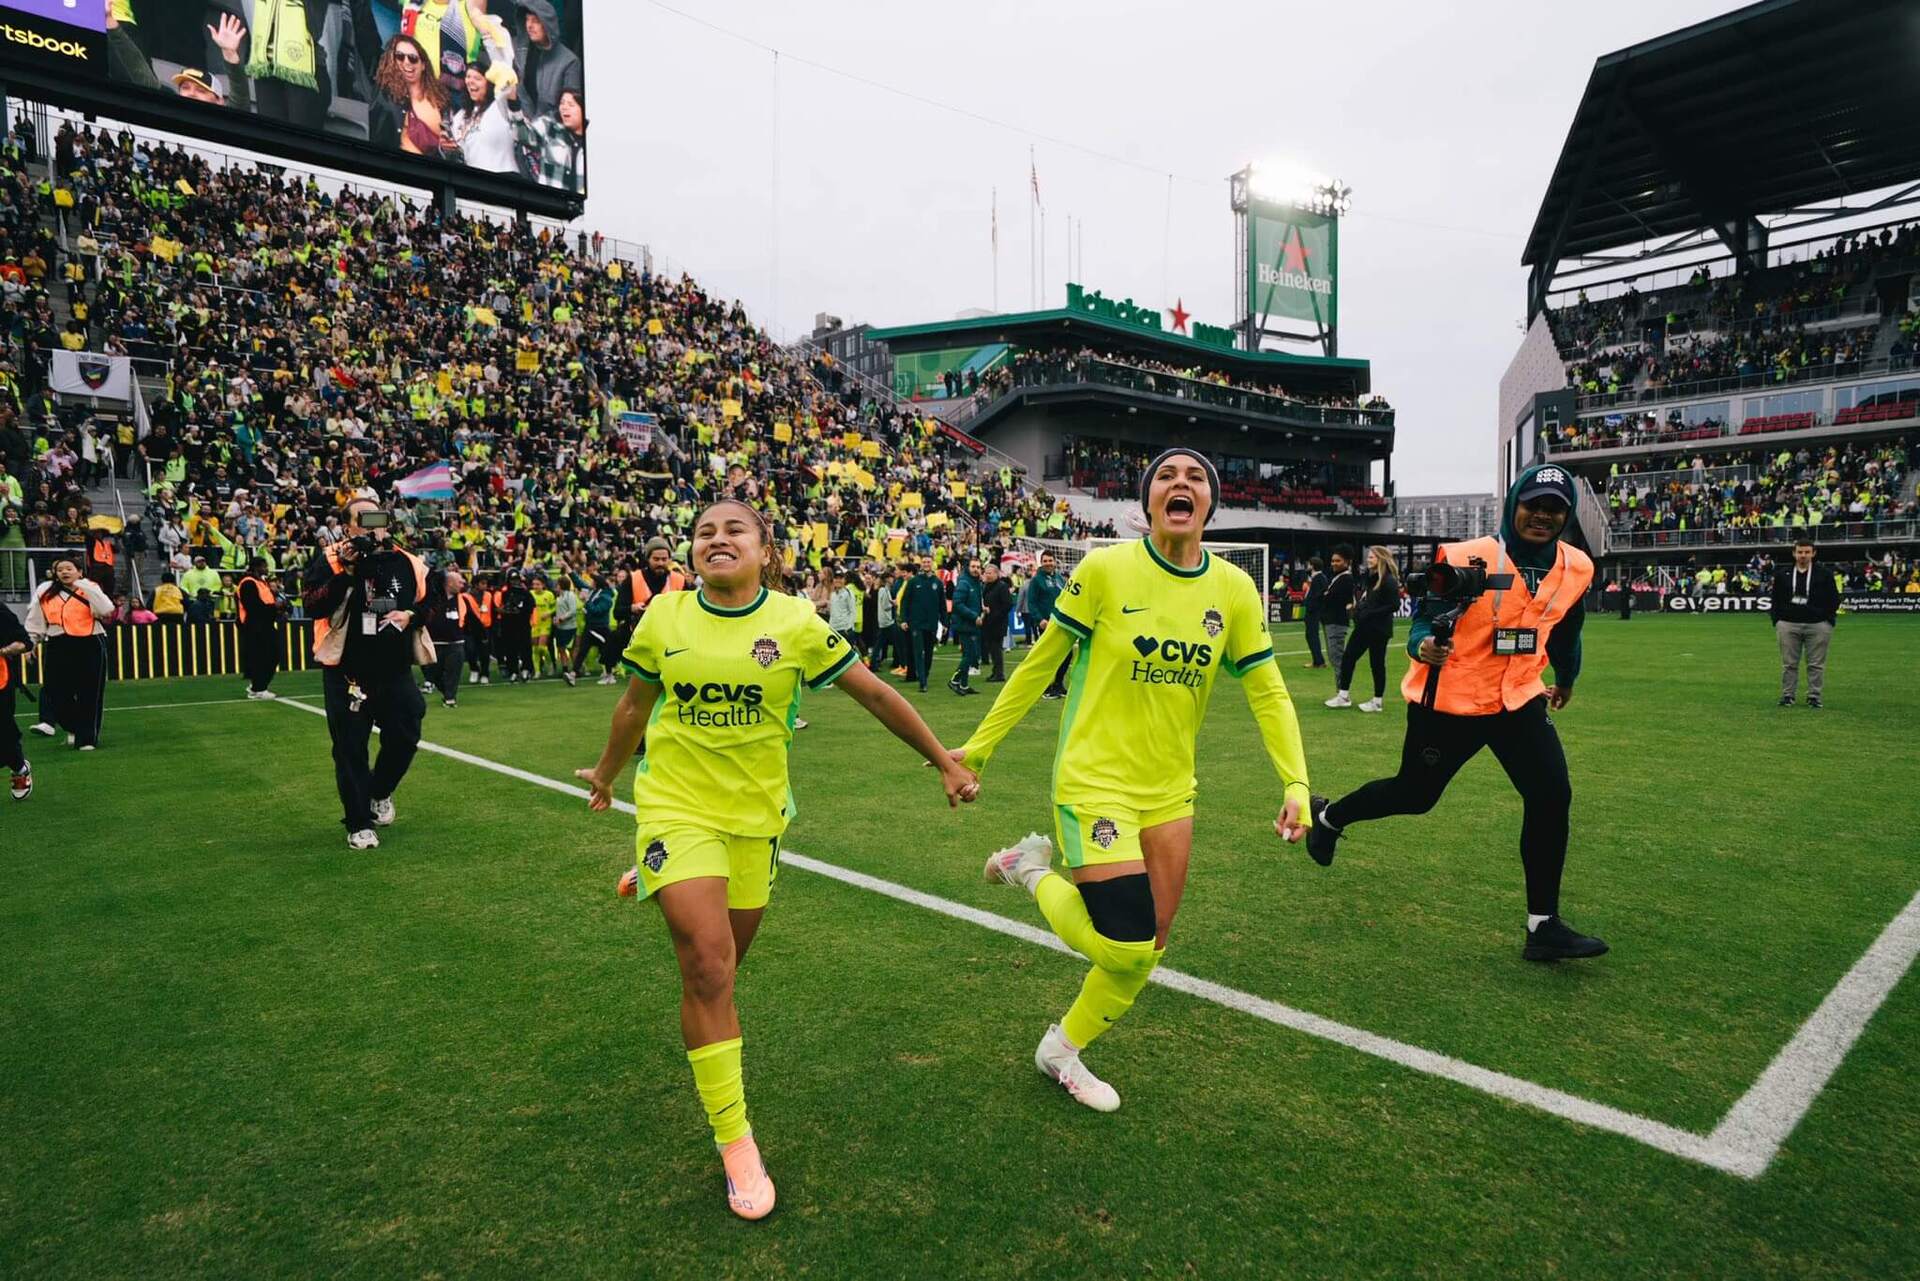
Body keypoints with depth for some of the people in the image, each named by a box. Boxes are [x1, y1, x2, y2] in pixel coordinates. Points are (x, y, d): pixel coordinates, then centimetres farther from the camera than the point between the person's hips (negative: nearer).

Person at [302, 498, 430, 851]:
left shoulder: (407, 563, 4)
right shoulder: (331, 559, -5)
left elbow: (431, 604, 14)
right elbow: (314, 607, -18)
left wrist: (411, 615, -7)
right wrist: (344, 570, -27)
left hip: (395, 672, 3)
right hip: (346, 674, -3)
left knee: (404, 738, 8)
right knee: (351, 749, 3)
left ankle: (380, 792, 37)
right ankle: (360, 824, 16)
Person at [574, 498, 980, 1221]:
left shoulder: (796, 621, -9)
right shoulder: (664, 617, -6)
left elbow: (874, 693, -1)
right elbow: (634, 706, 11)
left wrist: (945, 763, 2)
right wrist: (607, 772, 24)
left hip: (755, 811, 2)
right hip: (676, 805, -1)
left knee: (724, 959, 15)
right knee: (709, 967, -13)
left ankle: (663, 886, 49)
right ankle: (734, 1140, 3)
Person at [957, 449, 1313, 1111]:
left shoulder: (1235, 589, -2)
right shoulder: (1105, 568, -13)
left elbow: (1268, 692, 3)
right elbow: (1039, 664, -5)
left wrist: (1295, 784, -8)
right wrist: (977, 747, 0)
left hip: (1170, 791, 5)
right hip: (1094, 782, -5)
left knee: (1150, 948, 11)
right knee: (1125, 948, -13)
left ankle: (1063, 1050, 36)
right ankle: (1035, 870, 16)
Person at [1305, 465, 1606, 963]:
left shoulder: (1576, 568, 0)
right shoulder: (1466, 558, -18)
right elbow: (1425, 619, -13)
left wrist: (1566, 679, 34)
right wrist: (1425, 646, -36)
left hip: (1519, 699, 5)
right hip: (1448, 702, -4)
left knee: (1552, 796, -10)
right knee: (1414, 795, 9)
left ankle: (1543, 926, 4)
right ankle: (1328, 817, 38)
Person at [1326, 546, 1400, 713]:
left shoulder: (1388, 580, -14)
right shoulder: (1369, 577, 10)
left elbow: (1394, 605, -19)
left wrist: (1370, 614, -19)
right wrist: (1357, 606, 4)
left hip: (1378, 629, -8)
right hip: (1363, 627, 8)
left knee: (1377, 663, 3)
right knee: (1347, 657, 8)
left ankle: (1377, 701, 16)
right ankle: (1343, 696, 17)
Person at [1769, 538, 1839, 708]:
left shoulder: (1824, 575, 4)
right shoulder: (1782, 574, 8)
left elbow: (1834, 599, 7)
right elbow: (1775, 599, 10)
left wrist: (1828, 620, -1)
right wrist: (1776, 620, 3)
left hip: (1817, 625, -1)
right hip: (1788, 624, 1)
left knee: (1816, 664, 2)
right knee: (1789, 663, 4)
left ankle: (1814, 696, 9)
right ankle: (1787, 695, 11)